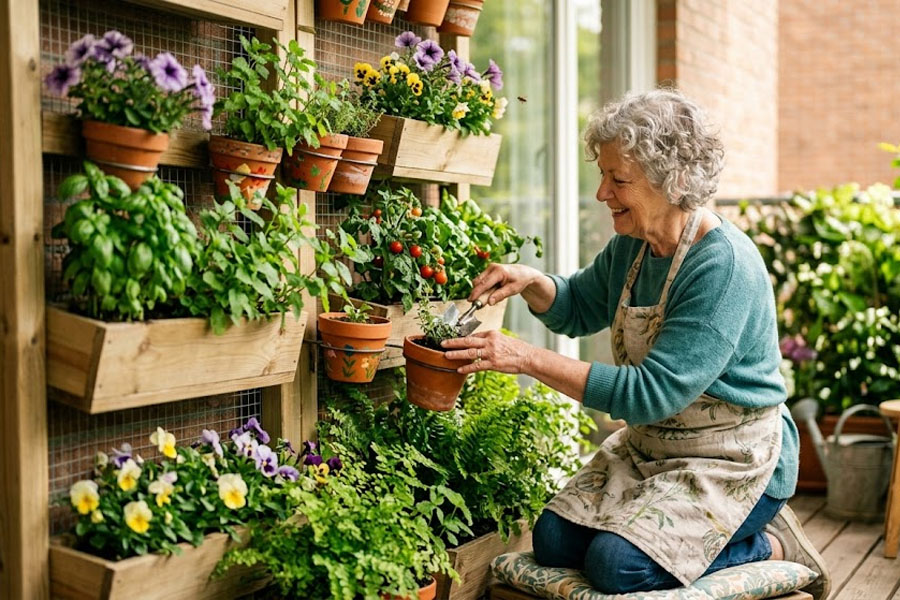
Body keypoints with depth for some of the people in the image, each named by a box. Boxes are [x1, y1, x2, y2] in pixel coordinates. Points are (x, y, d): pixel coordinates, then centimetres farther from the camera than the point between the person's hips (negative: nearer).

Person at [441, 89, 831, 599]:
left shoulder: (725, 267, -26)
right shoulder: (633, 245, -1)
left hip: (732, 460, -8)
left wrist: (528, 359, -30)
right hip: (649, 445, 8)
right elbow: (578, 308, 17)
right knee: (555, 542, -4)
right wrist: (531, 282, -7)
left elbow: (651, 393, -30)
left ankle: (769, 546, 4)